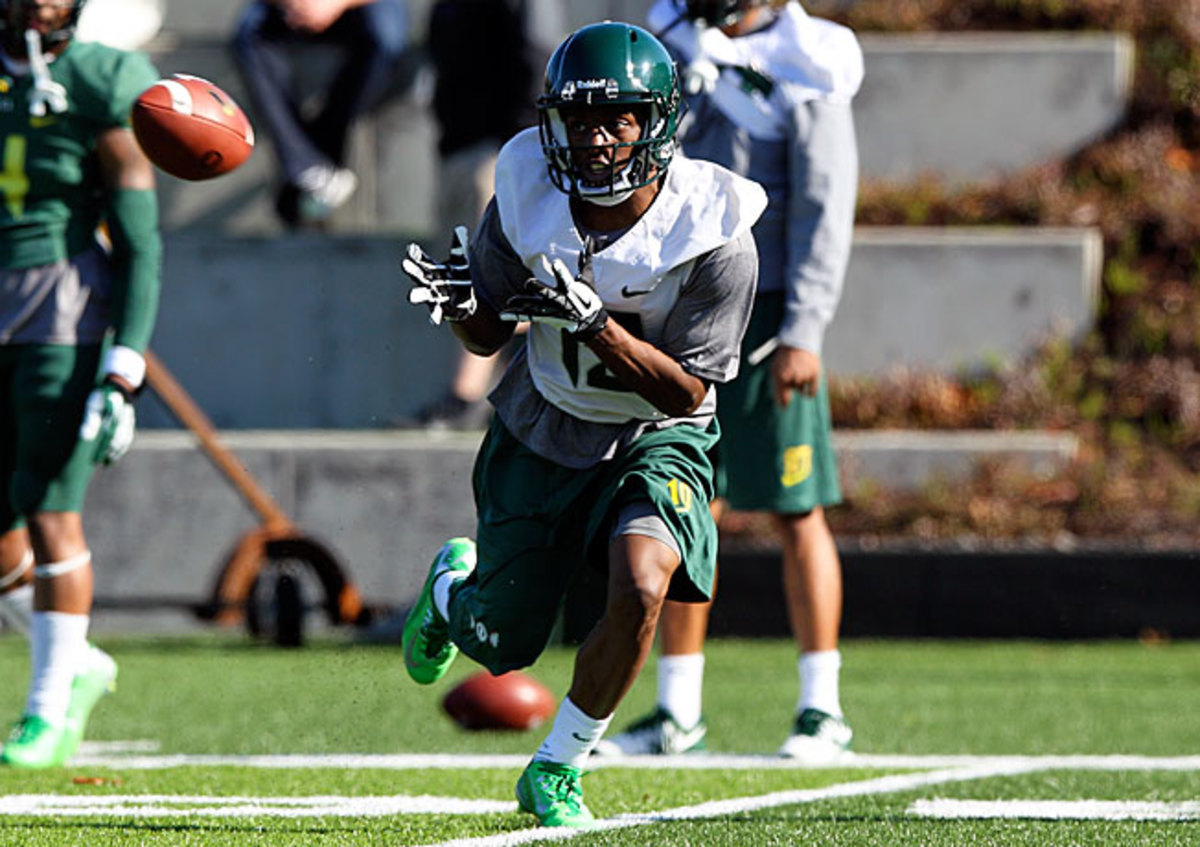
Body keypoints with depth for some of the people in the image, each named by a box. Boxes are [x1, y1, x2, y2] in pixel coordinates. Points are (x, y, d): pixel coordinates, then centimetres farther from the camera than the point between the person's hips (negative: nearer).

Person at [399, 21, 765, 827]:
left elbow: (685, 391, -22)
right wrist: (462, 304, -28)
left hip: (656, 439, -2)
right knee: (500, 648, 11)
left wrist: (595, 323, -36)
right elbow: (488, 337, -4)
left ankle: (558, 769, -6)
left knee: (641, 589, -30)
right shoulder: (529, 199, -18)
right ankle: (454, 583, 51)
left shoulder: (713, 238, -25)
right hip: (540, 433, 2)